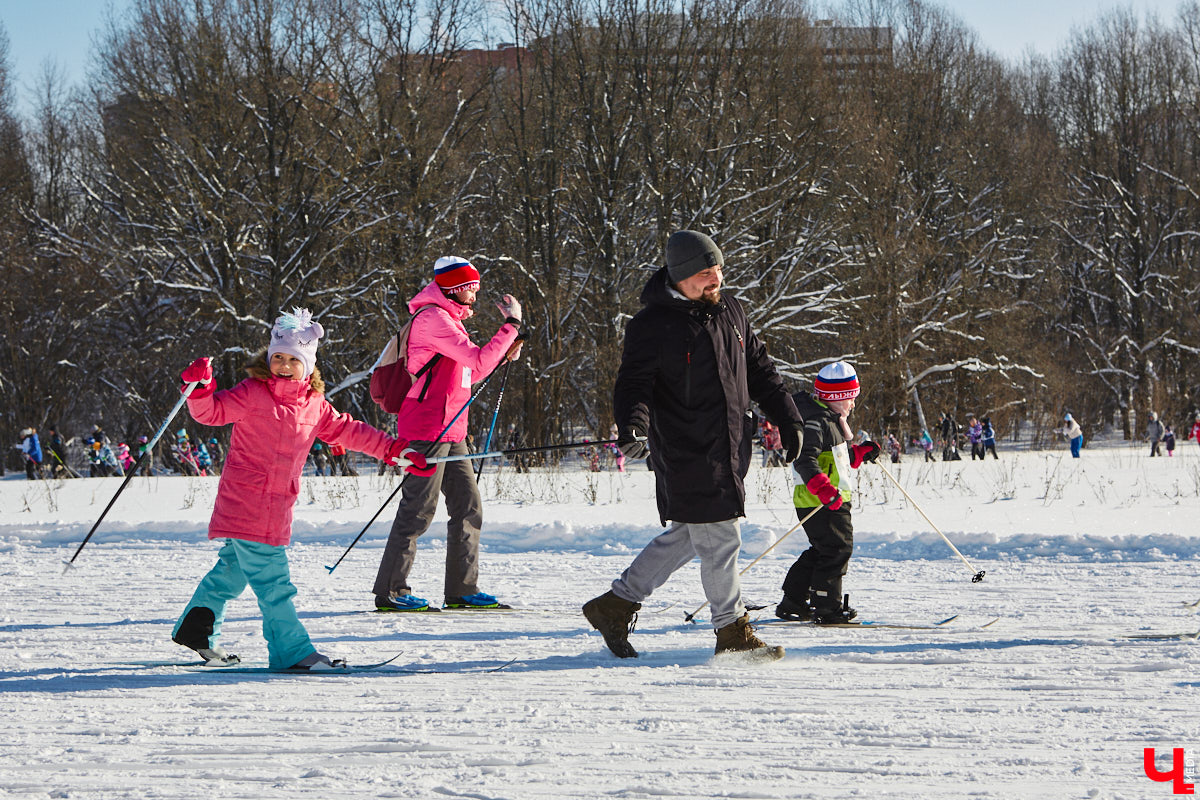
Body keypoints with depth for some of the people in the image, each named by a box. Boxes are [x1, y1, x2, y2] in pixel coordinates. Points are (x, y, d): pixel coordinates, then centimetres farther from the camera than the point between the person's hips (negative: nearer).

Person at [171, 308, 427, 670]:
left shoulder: (314, 406, 11)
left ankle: (198, 629, 32)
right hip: (244, 502, -7)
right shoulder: (251, 394, -5)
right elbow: (212, 411, -7)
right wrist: (201, 386, -29)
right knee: (272, 581, -9)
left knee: (234, 569, 18)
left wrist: (396, 450, 19)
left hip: (277, 509, 7)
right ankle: (292, 650, -8)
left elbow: (348, 430, 19)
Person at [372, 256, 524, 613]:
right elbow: (478, 360, -20)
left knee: (468, 506, 7)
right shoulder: (433, 319, -12)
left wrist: (502, 354, 10)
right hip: (427, 428, -10)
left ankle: (462, 589, 10)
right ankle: (391, 590, -4)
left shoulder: (449, 320, 21)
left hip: (450, 432, 10)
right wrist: (511, 325, -13)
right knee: (419, 509, -9)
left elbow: (469, 374, 24)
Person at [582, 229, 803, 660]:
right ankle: (733, 633, 8)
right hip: (687, 452, -8)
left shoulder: (728, 310, 10)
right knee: (719, 538, -5)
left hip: (730, 446, 8)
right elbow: (633, 383, -12)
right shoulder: (653, 325, -12)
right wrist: (634, 425, -32)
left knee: (687, 536, 14)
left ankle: (616, 605, 24)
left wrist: (788, 420, 18)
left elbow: (759, 369, 19)